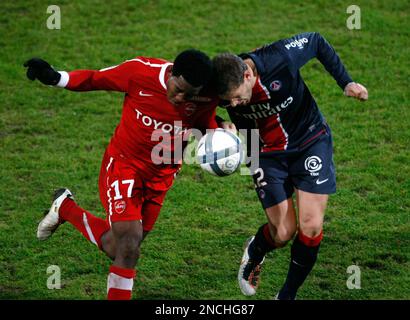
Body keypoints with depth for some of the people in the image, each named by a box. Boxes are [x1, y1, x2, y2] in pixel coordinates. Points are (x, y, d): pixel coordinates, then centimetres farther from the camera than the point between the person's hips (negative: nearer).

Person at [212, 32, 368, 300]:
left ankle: (288, 295, 11)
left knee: (311, 227, -9)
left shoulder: (281, 58, -30)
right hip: (268, 154, 1)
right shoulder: (228, 90, -22)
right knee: (282, 233, -5)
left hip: (311, 142, -1)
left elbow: (317, 42, -10)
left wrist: (346, 82, -13)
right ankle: (254, 252, 32)